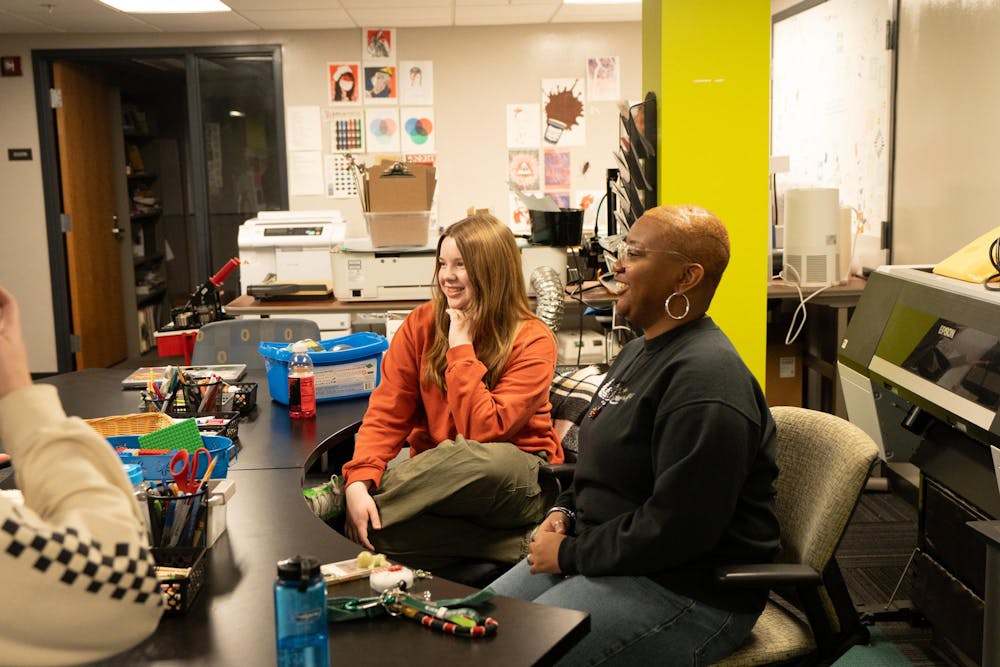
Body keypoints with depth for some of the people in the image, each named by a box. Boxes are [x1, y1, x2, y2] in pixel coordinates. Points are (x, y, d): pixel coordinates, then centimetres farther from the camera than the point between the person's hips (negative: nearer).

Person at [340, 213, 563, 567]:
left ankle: (330, 500, -23)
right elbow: (387, 412, -4)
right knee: (362, 523, -29)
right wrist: (358, 480, -22)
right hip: (438, 475, 3)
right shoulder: (421, 324, 2)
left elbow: (484, 432, -20)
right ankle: (518, 544, -27)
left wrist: (461, 346, -17)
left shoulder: (533, 341, -10)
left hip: (519, 479, -3)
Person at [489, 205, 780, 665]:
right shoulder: (639, 351, 12)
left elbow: (676, 528, -27)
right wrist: (564, 509, 4)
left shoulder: (703, 378, -22)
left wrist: (571, 555, -16)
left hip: (689, 590, -10)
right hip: (597, 553, 10)